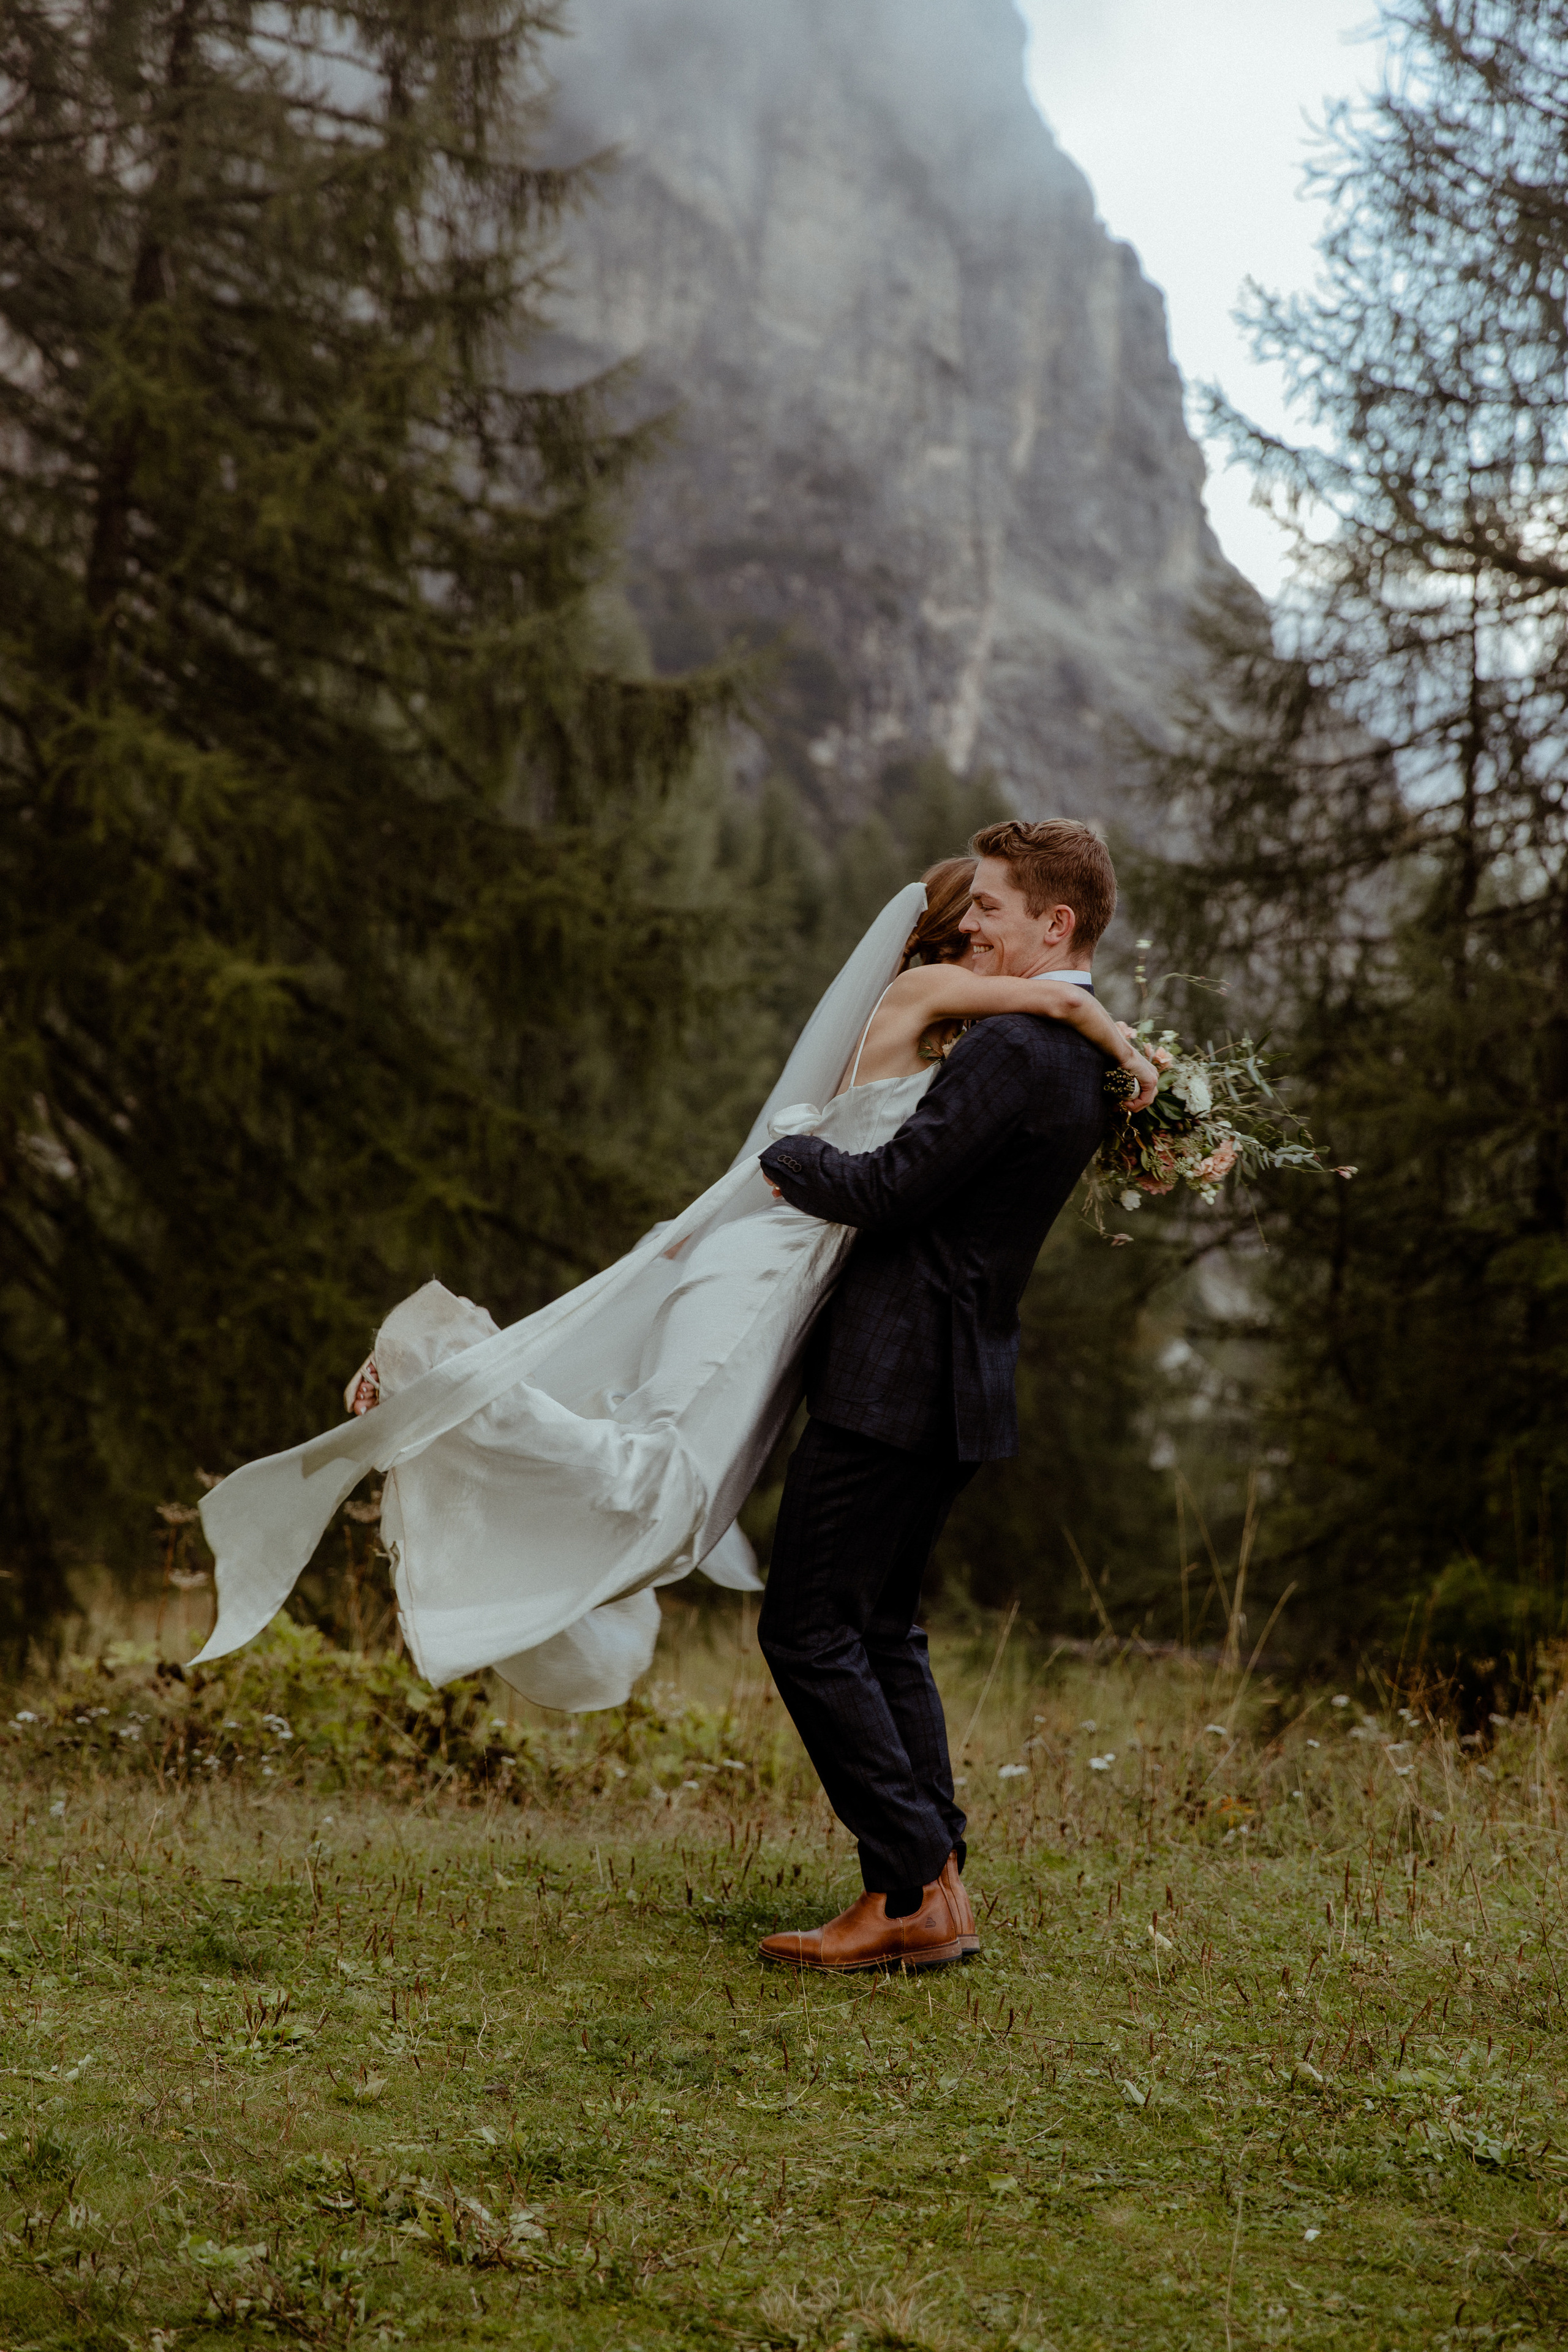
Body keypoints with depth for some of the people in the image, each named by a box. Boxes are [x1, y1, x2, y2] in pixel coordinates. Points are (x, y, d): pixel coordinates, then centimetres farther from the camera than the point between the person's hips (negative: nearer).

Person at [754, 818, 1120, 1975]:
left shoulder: (1012, 1049, -19)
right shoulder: (1085, 1055, 12)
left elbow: (880, 1191, -20)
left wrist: (786, 1152, -2)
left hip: (894, 1380, -10)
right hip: (959, 1373, 10)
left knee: (809, 1631, -4)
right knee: (881, 1628, 17)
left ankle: (915, 1891, -3)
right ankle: (932, 1882, 17)